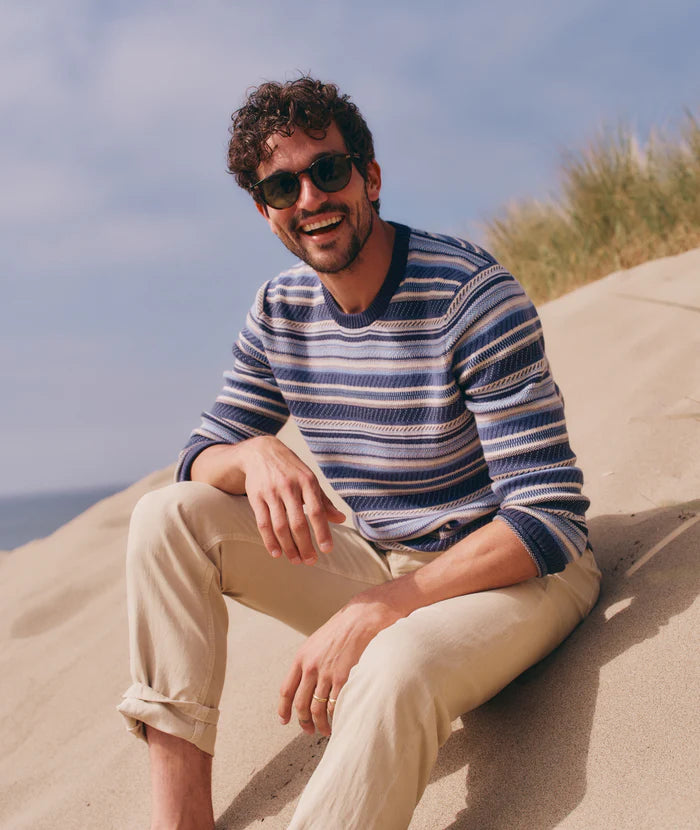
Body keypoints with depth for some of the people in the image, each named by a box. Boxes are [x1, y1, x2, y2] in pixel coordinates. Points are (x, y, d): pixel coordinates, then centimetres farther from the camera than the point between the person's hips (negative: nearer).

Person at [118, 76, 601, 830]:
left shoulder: (470, 294, -20)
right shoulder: (278, 313, 0)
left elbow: (552, 519, -23)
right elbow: (199, 458, 4)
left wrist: (378, 610, -29)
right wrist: (254, 456, -22)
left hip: (514, 572, -6)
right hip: (382, 568, 6)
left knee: (395, 668, -40)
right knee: (167, 516, -9)